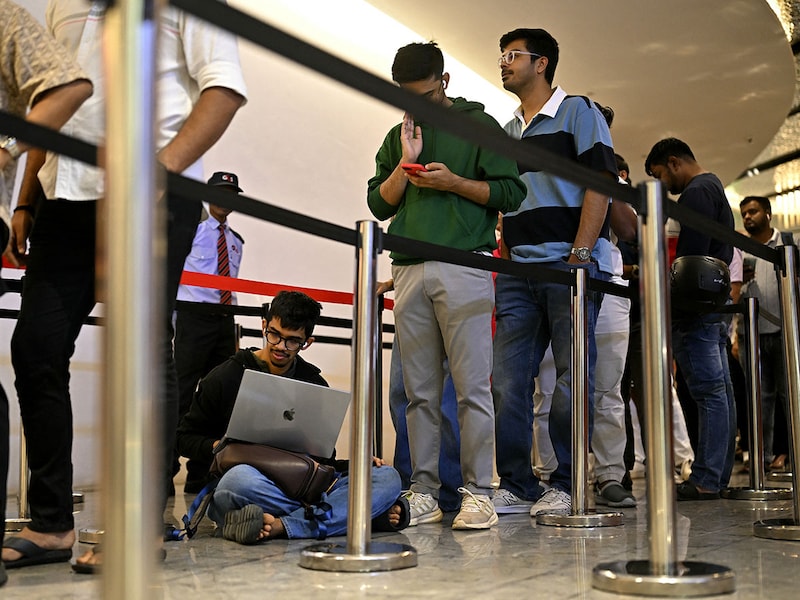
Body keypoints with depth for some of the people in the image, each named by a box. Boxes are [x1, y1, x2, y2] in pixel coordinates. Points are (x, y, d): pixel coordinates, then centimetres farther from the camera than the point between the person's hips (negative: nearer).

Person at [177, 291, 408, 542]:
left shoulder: (314, 384, 16)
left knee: (387, 478, -20)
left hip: (301, 488, 4)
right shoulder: (225, 378, 6)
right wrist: (219, 447, -11)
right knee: (240, 477, -41)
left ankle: (280, 526, -37)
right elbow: (185, 437, 11)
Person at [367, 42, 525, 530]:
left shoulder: (479, 125, 9)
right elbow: (378, 204, 15)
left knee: (472, 387, -7)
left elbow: (511, 193, 2)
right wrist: (406, 164, 0)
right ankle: (424, 491, 8)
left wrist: (452, 182, -9)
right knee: (420, 391, 4)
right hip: (409, 271, 4)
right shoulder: (398, 136, 21)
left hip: (464, 267, -4)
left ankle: (479, 493, -3)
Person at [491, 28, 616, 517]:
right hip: (518, 271, 6)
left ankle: (567, 486, 4)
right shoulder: (505, 132, 23)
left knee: (573, 379, -3)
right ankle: (516, 486, 7)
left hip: (570, 264, -6)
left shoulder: (578, 111, 5)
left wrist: (579, 255, -14)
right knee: (508, 380, 0)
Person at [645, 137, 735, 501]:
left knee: (708, 391, -11)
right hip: (715, 305, 11)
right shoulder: (714, 188, 25)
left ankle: (705, 480, -10)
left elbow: (691, 255, -19)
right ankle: (719, 475, 13)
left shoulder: (696, 193, -9)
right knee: (719, 390, 8)